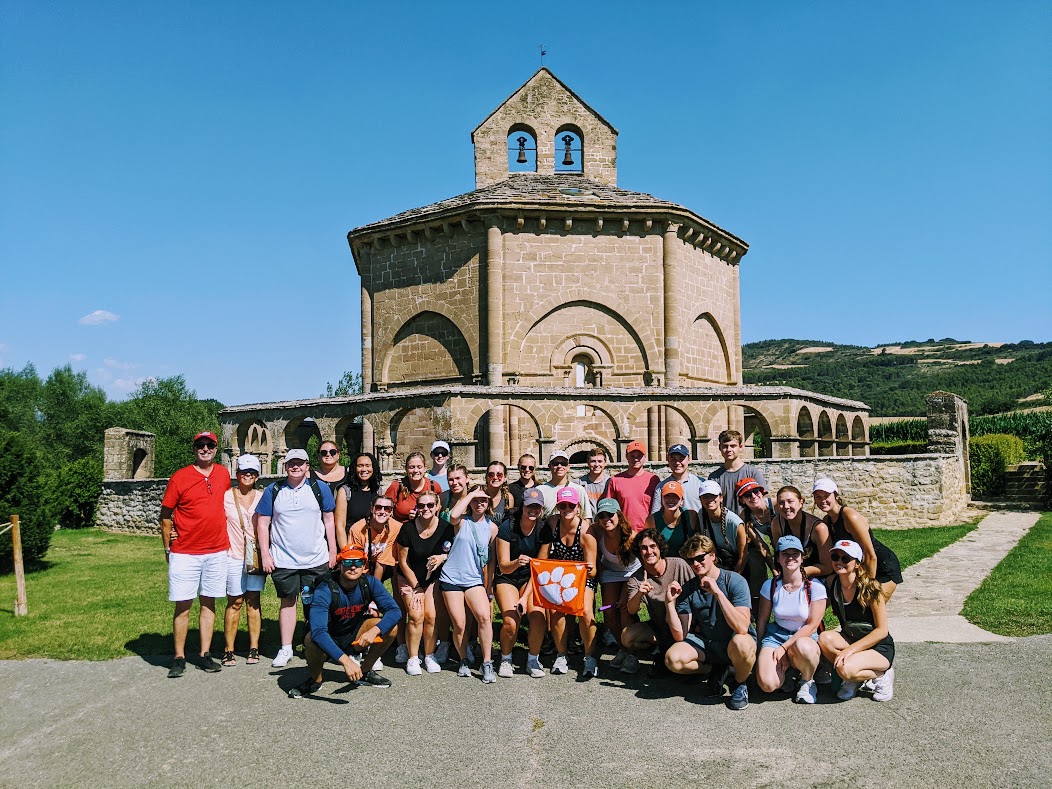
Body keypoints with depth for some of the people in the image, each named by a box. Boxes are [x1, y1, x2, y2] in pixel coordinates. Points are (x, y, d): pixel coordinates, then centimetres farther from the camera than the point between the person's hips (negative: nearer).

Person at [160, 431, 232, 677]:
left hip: (217, 551, 3)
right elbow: (165, 515, 0)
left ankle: (206, 655, 15)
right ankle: (179, 658, 9)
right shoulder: (180, 477, -5)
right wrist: (168, 548, 0)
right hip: (185, 553, -3)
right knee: (183, 605, 0)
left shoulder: (224, 474, 6)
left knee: (208, 602, 9)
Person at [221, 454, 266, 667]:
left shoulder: (262, 497, 7)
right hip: (233, 556, -2)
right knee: (235, 602, 0)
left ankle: (254, 648, 9)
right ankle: (229, 650, 8)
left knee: (253, 601, 4)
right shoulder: (226, 496, 0)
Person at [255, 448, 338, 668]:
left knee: (316, 604, 5)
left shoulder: (320, 489, 4)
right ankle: (286, 649, 15)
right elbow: (263, 523, 5)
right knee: (287, 601, 6)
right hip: (283, 560, 0)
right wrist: (265, 554, -1)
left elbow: (329, 521, 8)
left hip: (316, 559, 0)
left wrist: (333, 551, 5)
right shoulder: (273, 491, 4)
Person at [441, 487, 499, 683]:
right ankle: (464, 661, 21)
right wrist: (471, 494, -17)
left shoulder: (491, 527, 6)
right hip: (451, 578, -1)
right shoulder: (462, 520, 0)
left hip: (474, 579, 1)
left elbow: (491, 559, 11)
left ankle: (487, 663, -10)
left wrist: (488, 588, 9)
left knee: (484, 616, -20)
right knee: (459, 625, -3)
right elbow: (453, 516, -27)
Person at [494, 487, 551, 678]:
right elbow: (503, 566, -15)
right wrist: (516, 563, -38)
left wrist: (525, 596, -15)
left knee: (538, 615, -23)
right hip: (507, 578, -2)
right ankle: (505, 660, 3)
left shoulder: (544, 531, -7)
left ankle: (533, 660, 1)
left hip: (531, 579, 2)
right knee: (511, 620, -24)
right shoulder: (507, 527, -16)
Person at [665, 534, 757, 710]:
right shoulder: (687, 589, -5)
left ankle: (740, 683, -5)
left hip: (737, 641, -3)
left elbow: (742, 628, -30)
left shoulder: (734, 581, -17)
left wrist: (717, 592, -35)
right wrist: (670, 603, -21)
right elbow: (680, 636, -9)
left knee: (740, 643, -39)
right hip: (706, 643, 4)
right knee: (672, 659, -24)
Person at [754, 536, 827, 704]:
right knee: (767, 684, -26)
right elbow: (762, 620, 10)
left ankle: (807, 682, -7)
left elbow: (812, 625, -10)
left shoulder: (815, 586, -8)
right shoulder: (770, 586, -1)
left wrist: (784, 647, -16)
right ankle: (785, 669, 11)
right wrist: (761, 651, 9)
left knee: (802, 647, -41)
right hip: (776, 635, 2)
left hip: (806, 638, -1)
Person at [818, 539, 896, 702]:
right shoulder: (832, 585, -5)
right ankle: (853, 679, -2)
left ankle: (881, 675, -1)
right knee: (824, 639, -26)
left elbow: (882, 630, -17)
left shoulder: (869, 587, -19)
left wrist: (850, 649, -22)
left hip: (879, 647, -5)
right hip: (849, 639, 5)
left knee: (845, 668, -32)